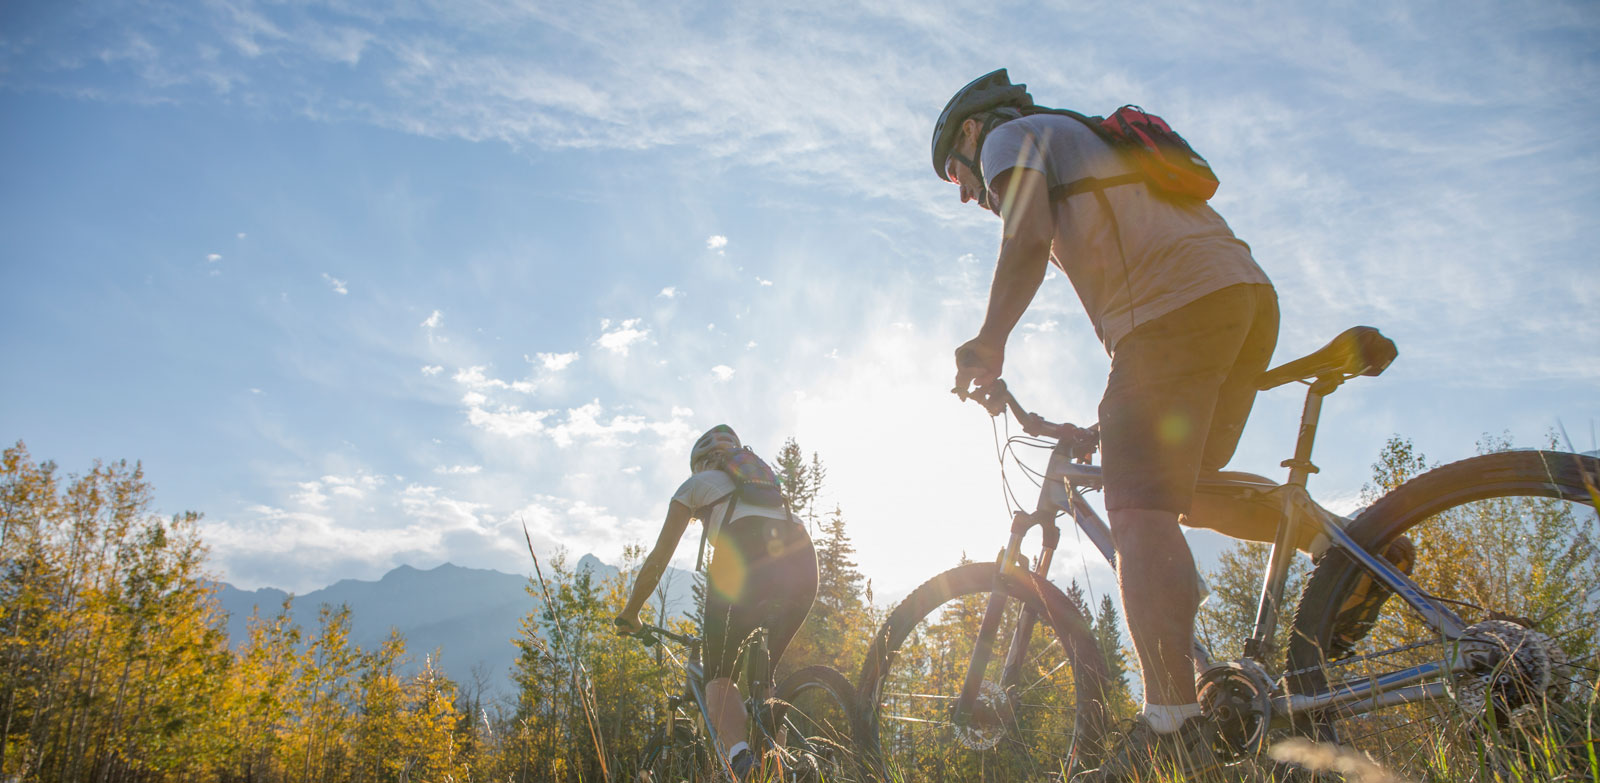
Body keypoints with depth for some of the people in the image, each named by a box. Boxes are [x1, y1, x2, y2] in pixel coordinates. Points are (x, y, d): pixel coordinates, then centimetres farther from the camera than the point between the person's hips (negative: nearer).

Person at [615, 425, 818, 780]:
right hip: (803, 563, 5)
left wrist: (628, 615, 37)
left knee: (718, 676, 5)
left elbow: (658, 559, 25)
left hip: (743, 558, -4)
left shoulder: (697, 484, 26)